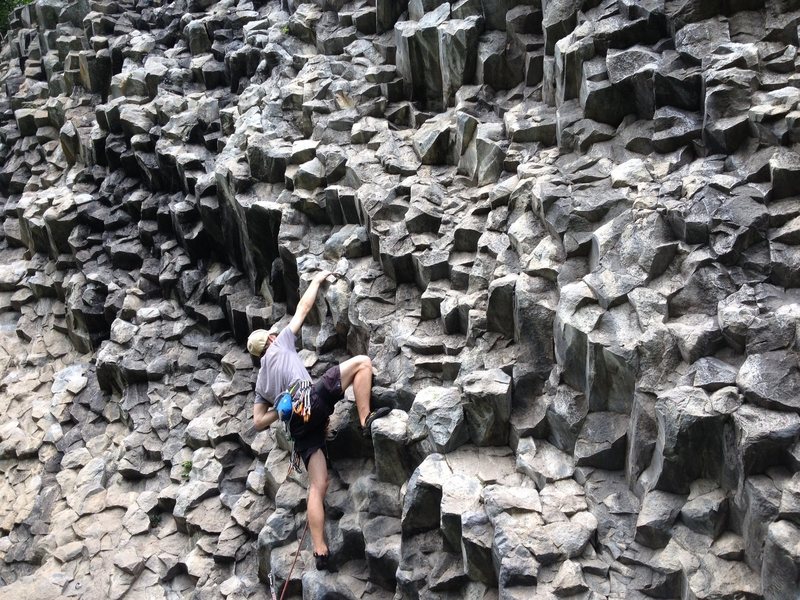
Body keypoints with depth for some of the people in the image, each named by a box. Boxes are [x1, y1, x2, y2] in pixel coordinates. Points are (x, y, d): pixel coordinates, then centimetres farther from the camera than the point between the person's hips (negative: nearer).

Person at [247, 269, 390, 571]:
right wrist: (317, 280, 40)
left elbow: (259, 422, 27)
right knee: (362, 362, 1)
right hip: (311, 399, -6)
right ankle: (365, 421, -18)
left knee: (317, 486, 0)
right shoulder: (281, 343, 23)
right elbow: (303, 307, 28)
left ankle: (320, 552, -10)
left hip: (298, 425, 6)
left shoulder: (261, 383, 35)